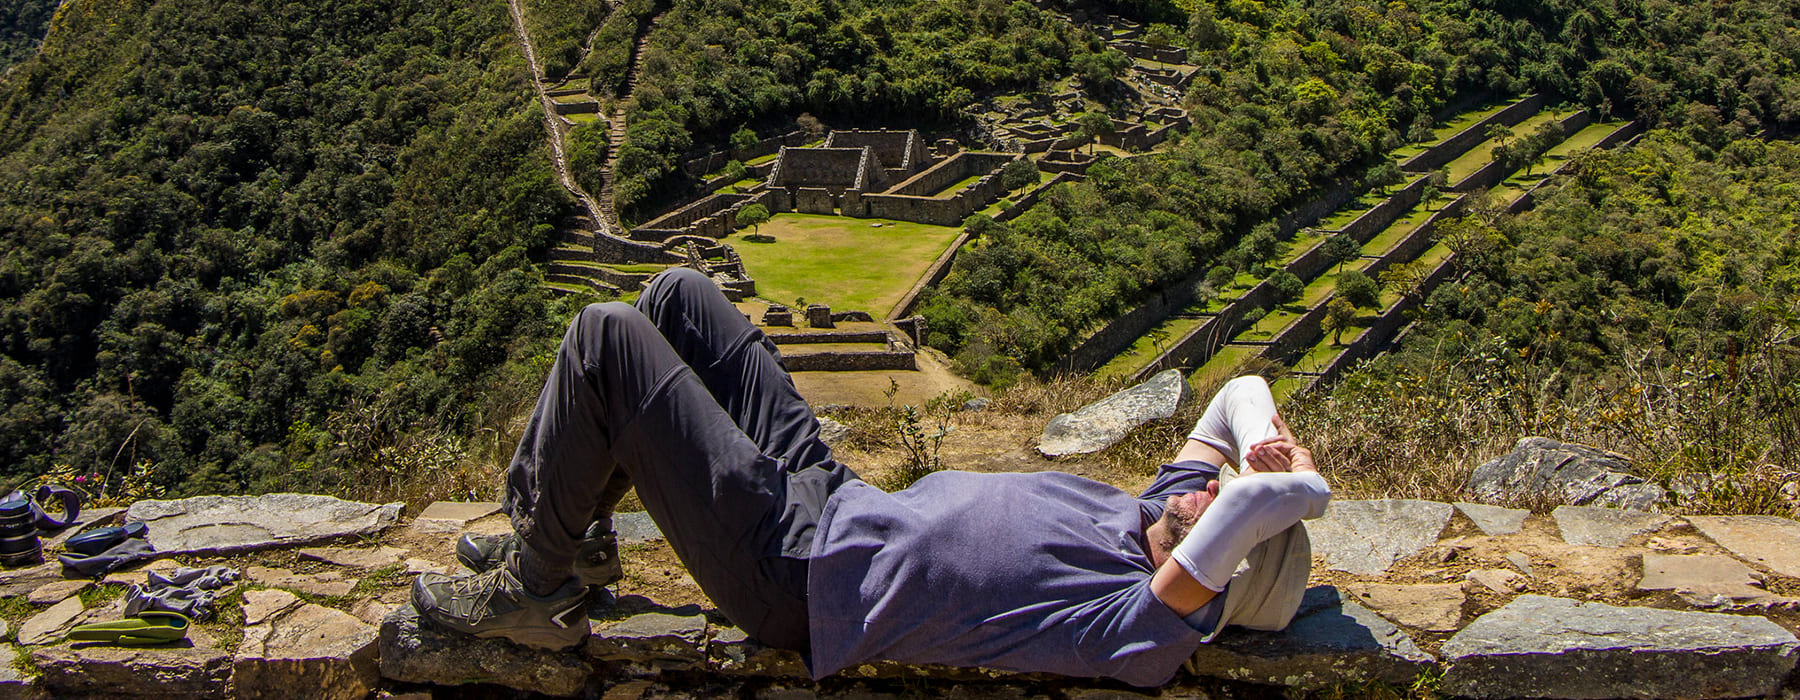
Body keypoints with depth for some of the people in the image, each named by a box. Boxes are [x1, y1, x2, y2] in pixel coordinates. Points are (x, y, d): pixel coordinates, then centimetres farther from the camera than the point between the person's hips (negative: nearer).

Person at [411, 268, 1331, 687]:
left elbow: (1258, 505, -42)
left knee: (603, 337, -14)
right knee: (677, 296, 9)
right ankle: (573, 534, 22)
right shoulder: (1145, 514, 0)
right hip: (834, 498, 9)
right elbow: (1238, 396, 10)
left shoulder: (1143, 631, -24)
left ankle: (535, 590, 6)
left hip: (795, 573, -9)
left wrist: (1281, 484, -22)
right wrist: (1272, 449, -9)